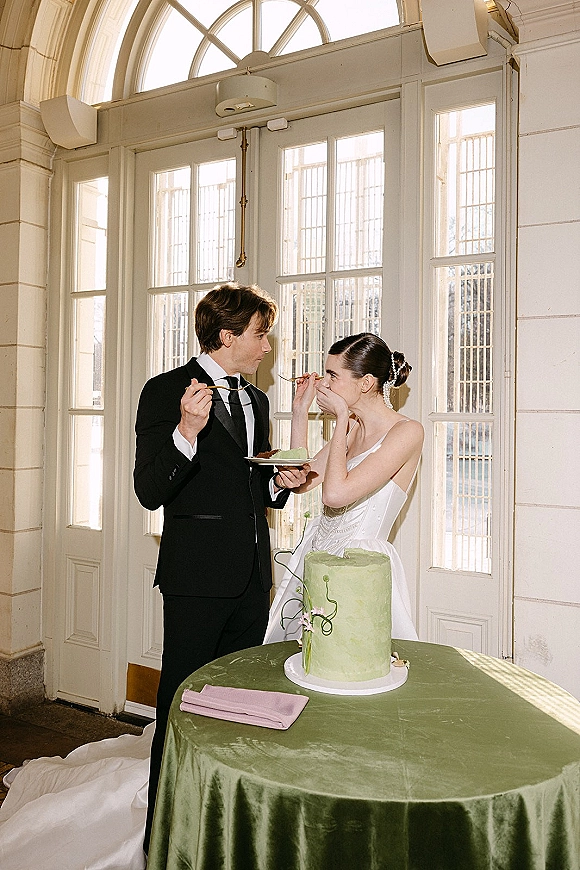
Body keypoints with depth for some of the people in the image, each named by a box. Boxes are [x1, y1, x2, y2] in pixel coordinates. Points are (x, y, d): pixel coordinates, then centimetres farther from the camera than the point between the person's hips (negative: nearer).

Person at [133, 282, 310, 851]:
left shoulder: (255, 399, 14)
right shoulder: (166, 391, -9)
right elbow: (150, 492, -17)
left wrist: (280, 483, 2)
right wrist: (187, 431, -31)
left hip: (252, 577, 7)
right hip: (197, 576, -7)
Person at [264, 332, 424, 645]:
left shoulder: (407, 431, -16)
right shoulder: (352, 427, 9)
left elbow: (336, 493, -25)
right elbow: (302, 481, 12)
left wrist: (342, 416, -15)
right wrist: (300, 410, 8)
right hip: (318, 555, 8)